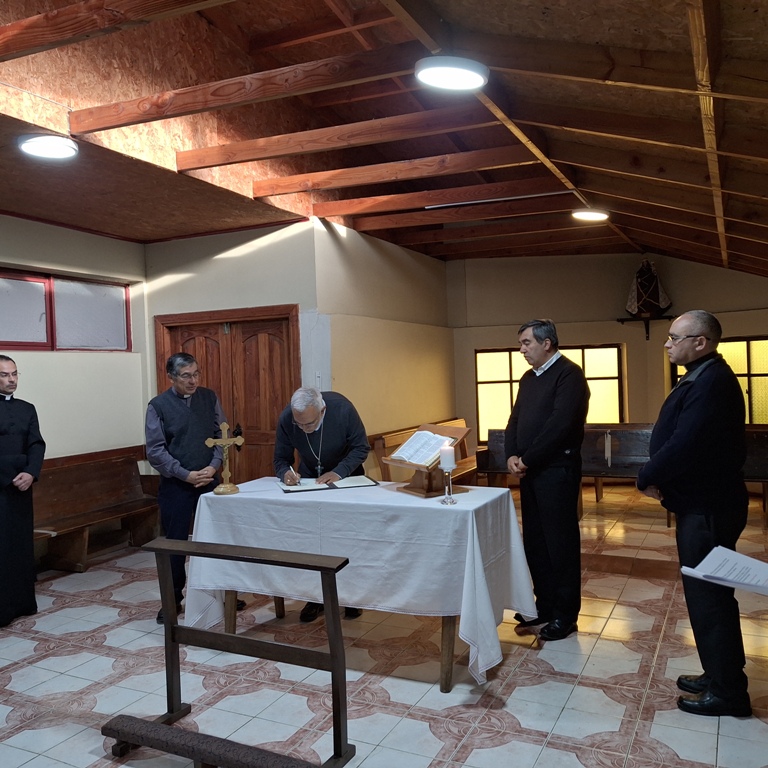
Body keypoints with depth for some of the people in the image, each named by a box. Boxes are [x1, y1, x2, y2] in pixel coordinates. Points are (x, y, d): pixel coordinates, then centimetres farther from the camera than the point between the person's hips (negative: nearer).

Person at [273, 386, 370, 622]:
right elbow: (280, 459, -14)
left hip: (346, 475, -1)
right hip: (309, 479, 2)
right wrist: (286, 473, -36)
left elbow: (361, 448, -20)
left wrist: (339, 472, -33)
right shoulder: (286, 419, -25)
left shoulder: (342, 408, -31)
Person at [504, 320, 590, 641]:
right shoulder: (528, 378, 16)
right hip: (530, 471, 8)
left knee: (561, 541, 1)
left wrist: (527, 459, -14)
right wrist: (512, 455, -2)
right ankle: (545, 604, 26)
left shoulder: (569, 374, -11)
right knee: (534, 540, 13)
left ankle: (566, 614, 13)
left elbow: (561, 424, -20)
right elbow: (515, 419, 15)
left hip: (557, 470, -8)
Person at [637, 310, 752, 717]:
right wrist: (659, 477, -2)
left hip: (707, 508, -10)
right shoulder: (704, 377, 13)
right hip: (702, 502, 10)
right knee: (707, 593, 18)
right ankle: (719, 675, 31)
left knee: (708, 596, 0)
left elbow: (684, 444, -28)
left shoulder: (711, 382, -21)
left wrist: (647, 478, -13)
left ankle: (728, 692, 14)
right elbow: (677, 437, 12)